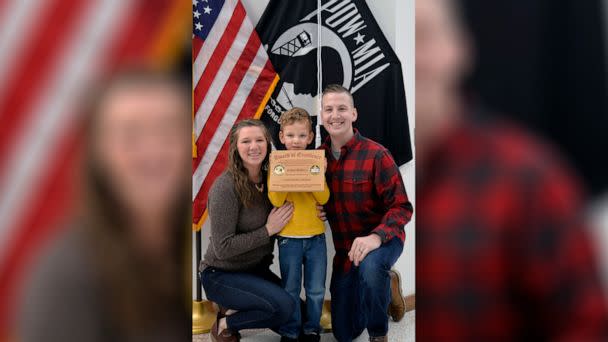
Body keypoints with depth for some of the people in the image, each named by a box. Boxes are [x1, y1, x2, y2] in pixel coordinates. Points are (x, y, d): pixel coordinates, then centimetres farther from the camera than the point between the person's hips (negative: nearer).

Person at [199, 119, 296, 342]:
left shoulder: (268, 180, -1)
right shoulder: (226, 187, -22)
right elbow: (223, 248, -24)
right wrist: (268, 230, -21)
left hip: (256, 270, 7)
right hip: (221, 275, -7)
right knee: (284, 306, -26)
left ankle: (232, 308, 13)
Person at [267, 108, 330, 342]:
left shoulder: (316, 163, 3)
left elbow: (324, 198, -5)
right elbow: (275, 200, -12)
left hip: (316, 236, 2)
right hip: (289, 237, -2)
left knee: (316, 290, 9)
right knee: (290, 289, 8)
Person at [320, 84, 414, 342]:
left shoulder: (376, 154, -19)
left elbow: (401, 207, -20)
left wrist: (376, 237, -36)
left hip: (382, 240, -5)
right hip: (345, 249, 5)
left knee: (369, 265, -42)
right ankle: (383, 287, 39)